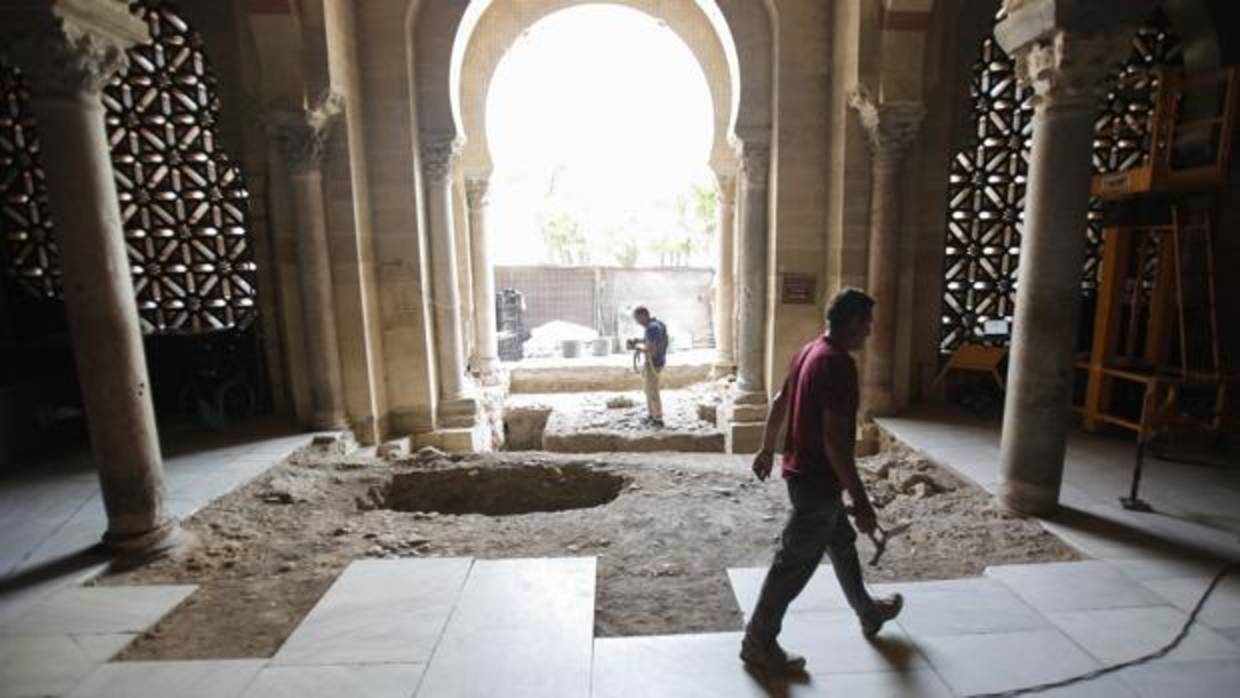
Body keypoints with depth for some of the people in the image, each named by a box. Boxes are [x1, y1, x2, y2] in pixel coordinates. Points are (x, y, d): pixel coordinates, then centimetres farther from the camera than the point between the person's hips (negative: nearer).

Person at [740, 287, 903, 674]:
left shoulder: (809, 350, 6)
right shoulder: (839, 364, -24)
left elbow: (779, 403, 14)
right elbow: (835, 439, -27)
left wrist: (767, 449, 25)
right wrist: (861, 499, -21)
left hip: (804, 471, 10)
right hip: (818, 480, -10)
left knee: (842, 545, 26)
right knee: (794, 564, 4)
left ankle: (869, 613, 48)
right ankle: (758, 642, 18)